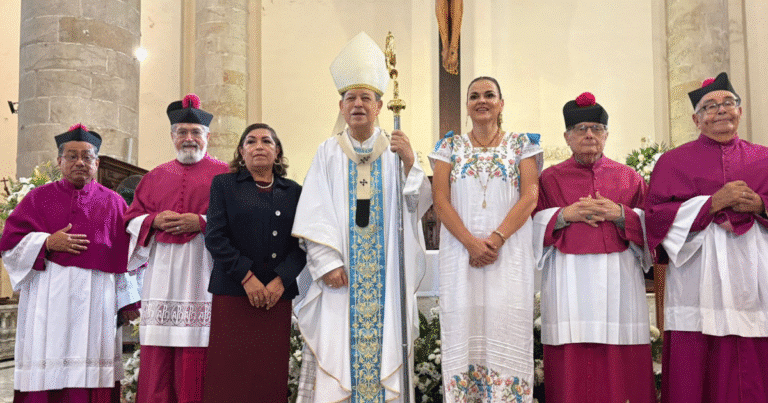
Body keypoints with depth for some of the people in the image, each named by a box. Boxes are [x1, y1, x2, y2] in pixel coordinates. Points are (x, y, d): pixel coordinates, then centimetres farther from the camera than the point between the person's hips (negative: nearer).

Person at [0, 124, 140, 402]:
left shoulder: (113, 203, 10)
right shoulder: (39, 198, 11)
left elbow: (127, 255, 7)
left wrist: (128, 301, 3)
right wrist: (47, 243, -9)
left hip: (96, 297, 0)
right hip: (49, 298, 0)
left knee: (90, 377, -2)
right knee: (47, 370, -1)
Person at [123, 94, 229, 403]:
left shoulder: (223, 175, 7)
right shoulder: (155, 177, 20)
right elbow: (132, 218, 18)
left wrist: (201, 222, -14)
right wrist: (154, 221, -3)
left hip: (201, 272, -4)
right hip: (162, 276, 4)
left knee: (196, 363, -6)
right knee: (157, 362, 1)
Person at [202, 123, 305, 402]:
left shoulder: (293, 191, 13)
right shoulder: (223, 184, 8)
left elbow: (302, 243, 5)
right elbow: (215, 236, -2)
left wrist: (281, 280, -9)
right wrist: (247, 276, -11)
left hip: (278, 295, 2)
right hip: (232, 294, -2)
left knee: (271, 377, 3)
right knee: (229, 376, -3)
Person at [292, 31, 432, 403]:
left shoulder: (396, 150, 8)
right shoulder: (328, 152, 6)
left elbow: (418, 205, 1)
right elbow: (314, 213, 0)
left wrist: (409, 162, -13)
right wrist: (326, 261, -11)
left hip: (386, 275, 1)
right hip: (341, 273, -1)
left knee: (384, 347, 0)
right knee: (335, 350, -4)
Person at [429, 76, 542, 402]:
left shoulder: (521, 144, 10)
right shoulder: (450, 146, 12)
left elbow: (529, 197, -1)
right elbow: (441, 201, 2)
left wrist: (496, 239, -14)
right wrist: (471, 243, -11)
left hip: (509, 251, -1)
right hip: (460, 251, 1)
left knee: (506, 326, -6)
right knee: (464, 327, -2)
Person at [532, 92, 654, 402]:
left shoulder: (628, 177, 13)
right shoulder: (550, 178, 10)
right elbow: (534, 225, 5)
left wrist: (621, 214, -8)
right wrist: (565, 215, -10)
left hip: (617, 277, 1)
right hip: (568, 280, -1)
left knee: (620, 361, -2)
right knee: (571, 357, -3)